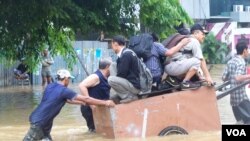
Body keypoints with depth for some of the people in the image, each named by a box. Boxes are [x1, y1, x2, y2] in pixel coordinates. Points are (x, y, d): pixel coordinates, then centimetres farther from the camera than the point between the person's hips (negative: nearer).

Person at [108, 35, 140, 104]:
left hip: (134, 85, -10)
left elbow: (122, 74, -19)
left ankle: (130, 96, -14)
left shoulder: (126, 54, -18)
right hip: (133, 83, 10)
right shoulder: (128, 52, 12)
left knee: (110, 80, -25)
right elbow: (122, 73, 17)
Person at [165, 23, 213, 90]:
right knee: (197, 61, -16)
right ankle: (185, 82, -12)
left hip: (168, 67, 10)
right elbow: (201, 60, -7)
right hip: (173, 67, -10)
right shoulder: (195, 41, -3)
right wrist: (207, 76, -5)